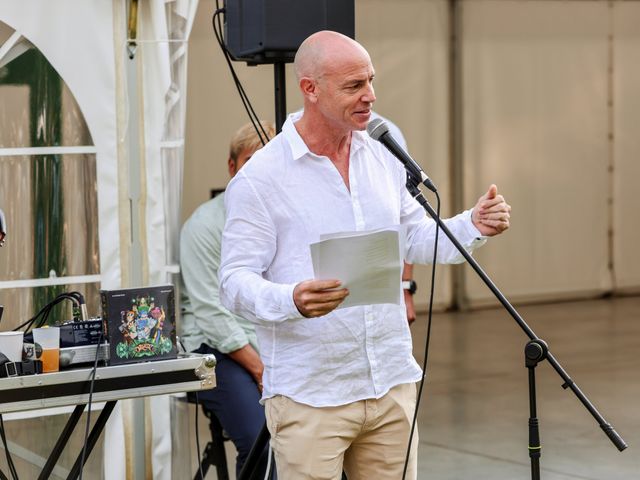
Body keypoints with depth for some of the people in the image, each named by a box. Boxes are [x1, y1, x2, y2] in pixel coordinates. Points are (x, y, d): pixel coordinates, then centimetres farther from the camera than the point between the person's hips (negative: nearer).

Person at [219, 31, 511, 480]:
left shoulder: (384, 157, 9)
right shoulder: (261, 178, -10)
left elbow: (414, 240, 19)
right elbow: (236, 283, -12)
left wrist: (473, 226, 2)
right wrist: (292, 300, -31)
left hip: (392, 387, 6)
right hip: (310, 397, -5)